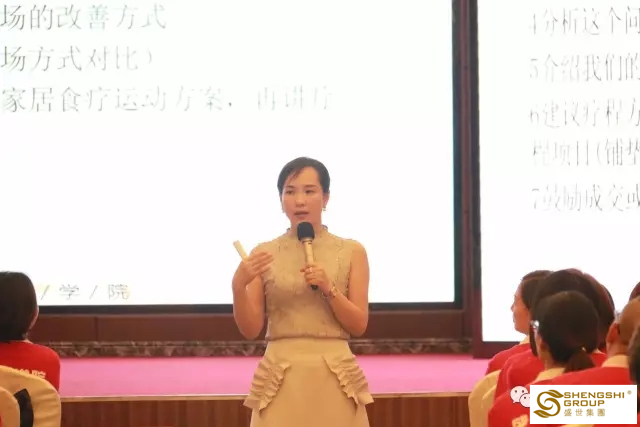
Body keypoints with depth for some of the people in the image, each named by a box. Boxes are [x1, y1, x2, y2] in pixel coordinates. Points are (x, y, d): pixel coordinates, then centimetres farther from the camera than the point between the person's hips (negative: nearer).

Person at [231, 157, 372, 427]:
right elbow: (250, 329, 2)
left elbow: (359, 326, 2)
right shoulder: (264, 254, 5)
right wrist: (238, 285, -14)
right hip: (280, 381, 0)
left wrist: (329, 289, -12)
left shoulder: (351, 252, 5)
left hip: (334, 380, 0)